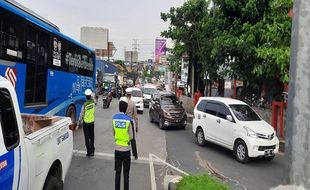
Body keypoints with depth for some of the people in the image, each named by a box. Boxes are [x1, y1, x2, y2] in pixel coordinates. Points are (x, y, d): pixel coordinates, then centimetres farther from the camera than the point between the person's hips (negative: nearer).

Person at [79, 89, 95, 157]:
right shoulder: (93, 102, -9)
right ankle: (92, 151, 18)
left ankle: (89, 152, 10)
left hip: (86, 122, -3)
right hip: (92, 122, 3)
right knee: (92, 137, 14)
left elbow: (81, 114, -12)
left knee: (87, 138, 6)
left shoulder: (85, 104, -19)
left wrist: (79, 121, 2)